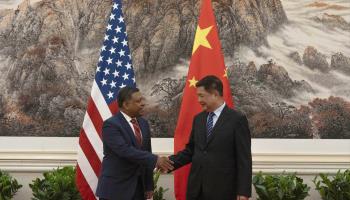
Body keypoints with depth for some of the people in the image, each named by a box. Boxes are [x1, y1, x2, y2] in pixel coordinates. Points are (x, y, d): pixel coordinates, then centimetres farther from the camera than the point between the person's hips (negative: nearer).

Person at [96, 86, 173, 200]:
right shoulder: (111, 125, -13)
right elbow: (125, 151, -25)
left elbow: (146, 153, 13)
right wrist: (155, 160, -26)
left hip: (138, 187, 7)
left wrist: (149, 186, 10)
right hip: (115, 188, -6)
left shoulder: (143, 123, 11)